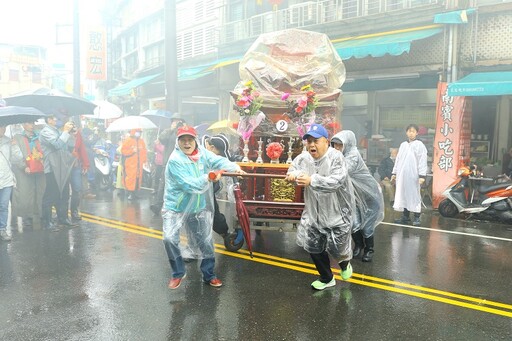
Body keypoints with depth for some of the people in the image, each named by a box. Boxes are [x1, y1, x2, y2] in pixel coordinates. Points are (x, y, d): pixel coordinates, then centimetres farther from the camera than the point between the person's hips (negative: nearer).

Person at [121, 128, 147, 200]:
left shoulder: (141, 141, 12)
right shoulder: (128, 140, -4)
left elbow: (144, 151, 16)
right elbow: (123, 150, -8)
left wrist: (145, 161, 9)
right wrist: (132, 150, -17)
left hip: (139, 164, 5)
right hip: (130, 164, -5)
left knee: (138, 178, 5)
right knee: (130, 178, -9)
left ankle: (134, 192, 14)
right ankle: (130, 193, -4)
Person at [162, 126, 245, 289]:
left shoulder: (202, 153, -5)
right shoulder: (175, 160, -21)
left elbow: (218, 161, -18)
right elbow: (189, 184, -29)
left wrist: (235, 167, -35)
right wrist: (207, 178, -41)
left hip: (197, 208, 4)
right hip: (175, 207, -4)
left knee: (205, 241, 9)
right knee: (170, 238, -16)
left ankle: (209, 275, 28)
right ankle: (178, 273, 8)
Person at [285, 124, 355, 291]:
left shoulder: (336, 157, -22)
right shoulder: (303, 158, -4)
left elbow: (335, 182, -34)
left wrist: (311, 180, -48)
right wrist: (293, 174, -21)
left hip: (337, 212, -6)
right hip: (314, 211, 6)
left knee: (337, 248, 1)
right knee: (313, 246, 13)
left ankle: (345, 262, 41)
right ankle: (326, 278, 38)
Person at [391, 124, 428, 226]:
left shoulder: (419, 145, -1)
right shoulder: (403, 145, 16)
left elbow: (422, 161, -8)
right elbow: (398, 159, 19)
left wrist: (422, 175, -14)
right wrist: (394, 173, 15)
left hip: (413, 175, -5)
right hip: (402, 175, 6)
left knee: (414, 196, -3)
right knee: (403, 196, 7)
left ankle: (417, 218, 3)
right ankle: (405, 217, 15)